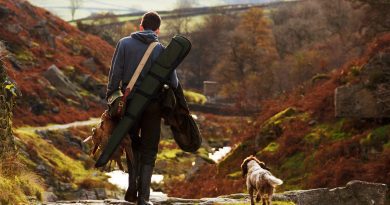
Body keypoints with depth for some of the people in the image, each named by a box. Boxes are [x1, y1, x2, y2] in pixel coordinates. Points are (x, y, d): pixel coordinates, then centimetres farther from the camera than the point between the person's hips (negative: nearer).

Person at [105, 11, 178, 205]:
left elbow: (115, 74, -5)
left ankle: (132, 189, 12)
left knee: (133, 145, 20)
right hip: (153, 105, -1)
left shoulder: (125, 43, 0)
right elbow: (173, 82, -3)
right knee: (149, 151, 8)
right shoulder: (161, 49, -1)